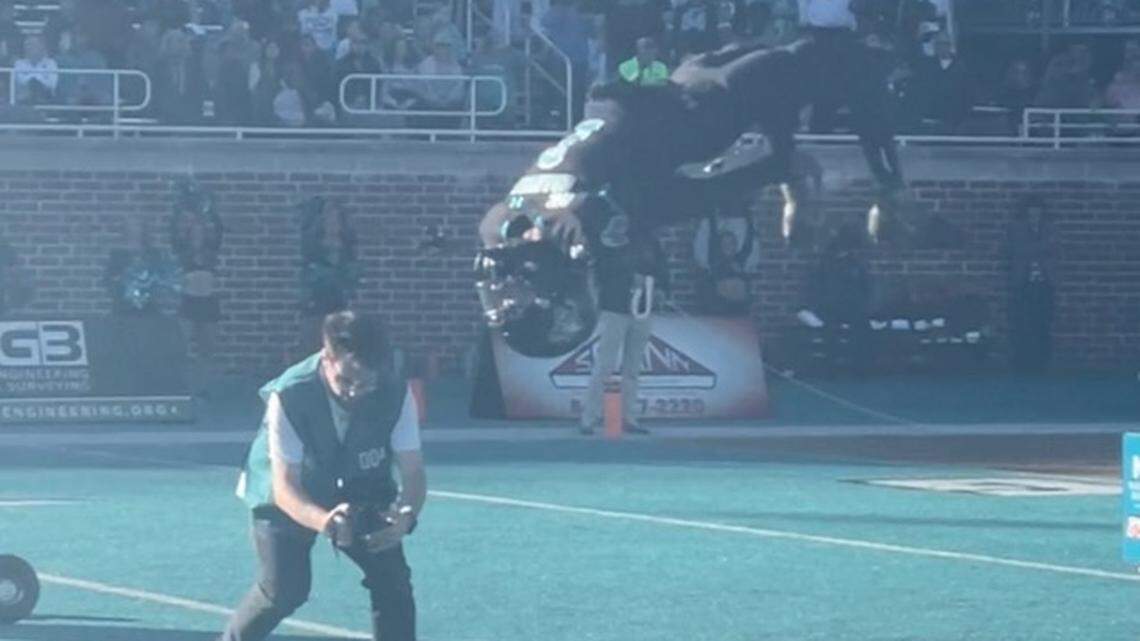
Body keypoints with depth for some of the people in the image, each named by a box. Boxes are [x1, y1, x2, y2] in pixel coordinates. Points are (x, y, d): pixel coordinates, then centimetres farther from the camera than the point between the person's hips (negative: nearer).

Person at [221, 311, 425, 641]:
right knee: (282, 589, -17)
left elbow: (413, 471, -21)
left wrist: (405, 516, -44)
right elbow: (284, 486, -36)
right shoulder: (289, 395, -35)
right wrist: (323, 521, -57)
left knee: (392, 578, -12)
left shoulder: (395, 393, -27)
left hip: (361, 495, 3)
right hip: (292, 498, -3)